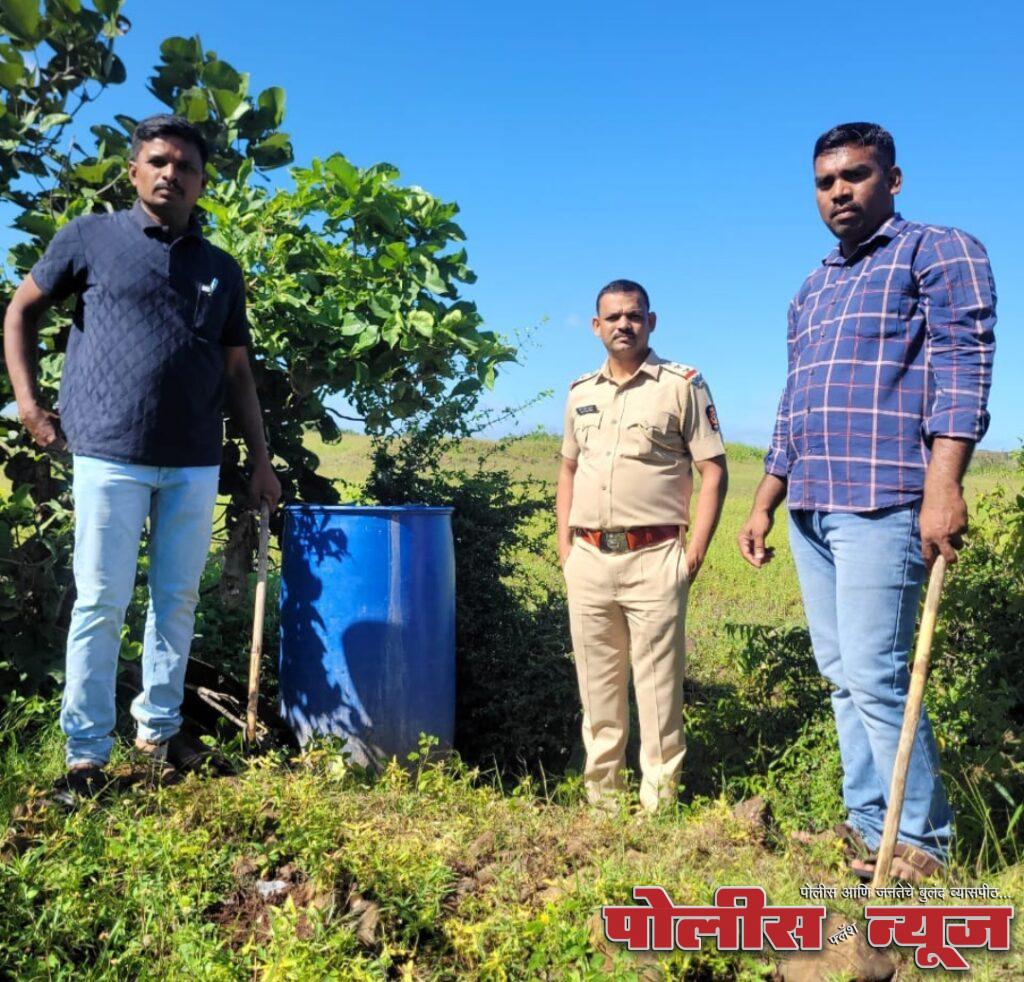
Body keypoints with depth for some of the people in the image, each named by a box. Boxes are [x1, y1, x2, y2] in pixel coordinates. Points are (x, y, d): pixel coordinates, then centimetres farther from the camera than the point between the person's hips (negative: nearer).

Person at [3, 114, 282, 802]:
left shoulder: (222, 270, 13)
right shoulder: (91, 238, 6)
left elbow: (238, 372, 14)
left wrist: (261, 459, 10)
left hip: (195, 464, 3)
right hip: (110, 454, -3)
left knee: (178, 600, 9)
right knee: (101, 603, 1)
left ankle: (160, 730, 24)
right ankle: (87, 752, 12)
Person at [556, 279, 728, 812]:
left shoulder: (683, 384, 0)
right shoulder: (580, 392, 14)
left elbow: (713, 470, -3)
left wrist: (695, 554, -9)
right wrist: (564, 545, 11)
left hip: (653, 559, -4)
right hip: (587, 560, 5)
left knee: (657, 689, 0)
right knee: (596, 689, 12)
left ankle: (658, 804, 12)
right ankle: (599, 798, 25)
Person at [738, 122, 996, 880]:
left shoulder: (940, 252, 2)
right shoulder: (813, 290, 23)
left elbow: (961, 367, -11)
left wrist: (943, 487, -23)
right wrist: (765, 505, 18)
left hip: (882, 502, -7)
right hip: (811, 509, 8)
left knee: (875, 677, -8)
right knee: (843, 676, 9)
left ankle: (923, 842, 7)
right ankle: (868, 825, 19)